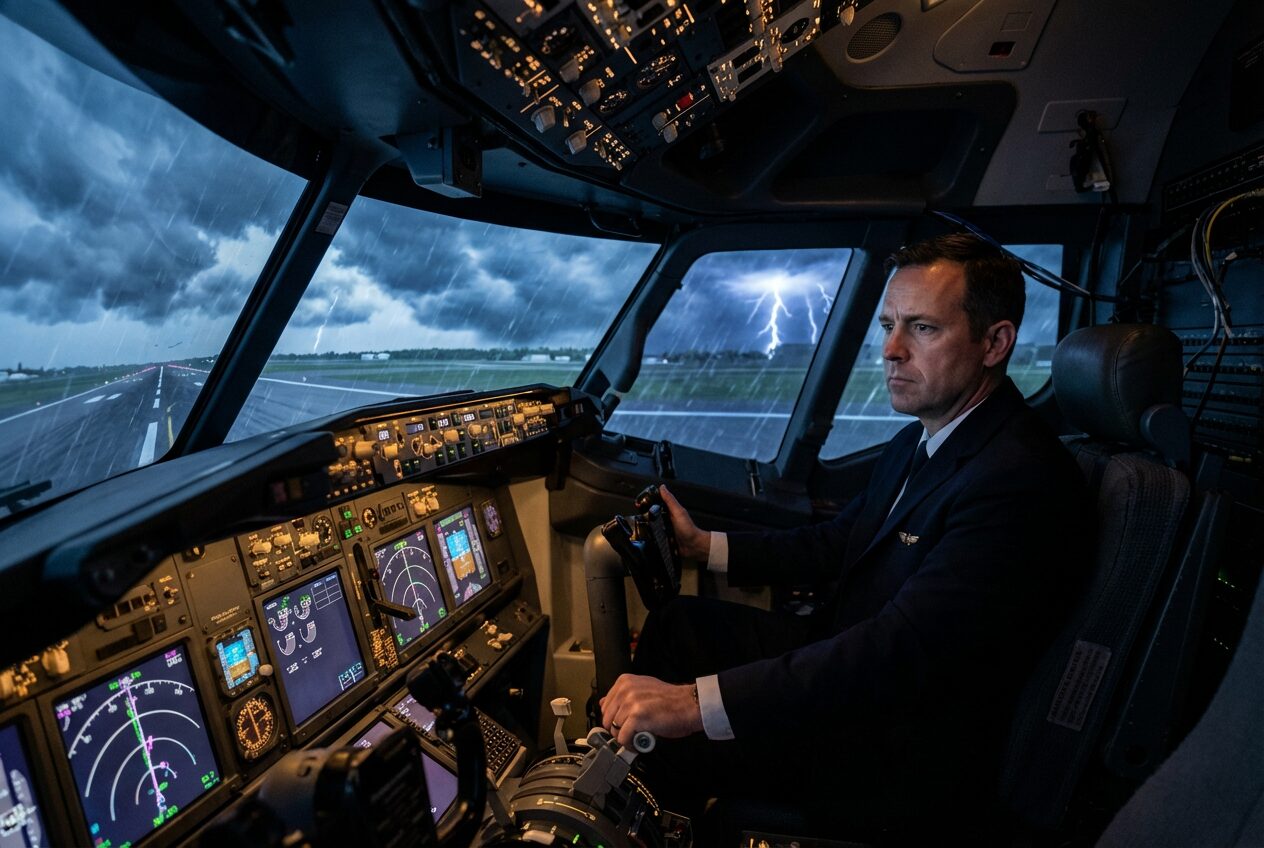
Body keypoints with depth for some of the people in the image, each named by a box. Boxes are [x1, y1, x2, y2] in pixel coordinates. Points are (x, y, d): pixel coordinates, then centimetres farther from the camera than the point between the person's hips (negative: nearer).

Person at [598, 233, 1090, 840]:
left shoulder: (1020, 480, -28)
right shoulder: (923, 438, 3)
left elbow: (902, 648, -36)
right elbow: (837, 543, 12)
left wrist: (697, 703, -41)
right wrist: (706, 546, 5)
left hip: (902, 757, -9)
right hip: (854, 656, 9)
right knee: (677, 621, 10)